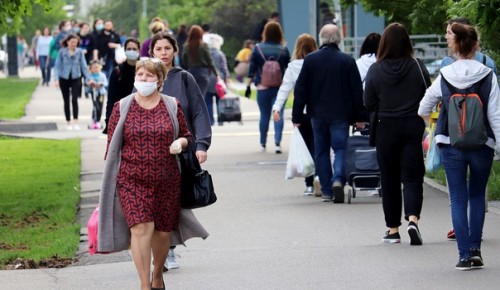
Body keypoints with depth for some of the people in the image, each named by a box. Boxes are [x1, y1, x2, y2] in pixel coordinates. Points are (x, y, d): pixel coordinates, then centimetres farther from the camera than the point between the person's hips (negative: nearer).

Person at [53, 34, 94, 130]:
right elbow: (57, 66, -4)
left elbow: (84, 66, 3)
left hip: (76, 79, 0)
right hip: (64, 79, 0)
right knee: (66, 101, 7)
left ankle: (76, 122, -15)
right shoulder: (62, 52, -4)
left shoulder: (79, 52, -1)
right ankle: (69, 123, 17)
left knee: (74, 100, -15)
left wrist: (88, 79, -4)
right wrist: (56, 79, -14)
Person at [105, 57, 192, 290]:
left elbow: (186, 136, 15)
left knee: (162, 231, 9)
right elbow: (112, 146, 5)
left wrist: (180, 143, -9)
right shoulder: (121, 108, 2)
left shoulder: (172, 106, 5)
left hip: (166, 181, 2)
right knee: (141, 227, -17)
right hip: (132, 180, -2)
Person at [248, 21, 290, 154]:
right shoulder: (283, 50, -4)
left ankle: (263, 143, 22)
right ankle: (277, 141, -17)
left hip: (263, 87, 1)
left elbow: (252, 67, -1)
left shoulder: (258, 48, -4)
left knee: (264, 115, 11)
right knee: (279, 114, -2)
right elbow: (289, 68, 2)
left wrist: (249, 83, 7)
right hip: (280, 87, -1)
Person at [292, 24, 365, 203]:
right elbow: (357, 91, -1)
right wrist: (359, 116, 6)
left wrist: (297, 116, 5)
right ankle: (338, 179, -23)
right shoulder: (347, 61, -5)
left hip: (318, 114, 1)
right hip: (340, 114, -1)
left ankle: (326, 191, 10)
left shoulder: (310, 60, -3)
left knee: (321, 151, 11)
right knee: (340, 148, 2)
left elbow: (300, 90, 0)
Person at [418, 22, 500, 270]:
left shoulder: (444, 77, -2)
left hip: (451, 145, 0)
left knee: (458, 199, 4)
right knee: (477, 196, 17)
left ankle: (465, 254, -3)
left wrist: (423, 115, 36)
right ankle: (475, 248, 8)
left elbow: (424, 108, 13)